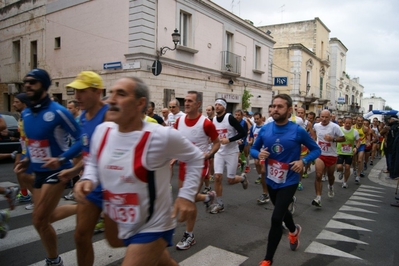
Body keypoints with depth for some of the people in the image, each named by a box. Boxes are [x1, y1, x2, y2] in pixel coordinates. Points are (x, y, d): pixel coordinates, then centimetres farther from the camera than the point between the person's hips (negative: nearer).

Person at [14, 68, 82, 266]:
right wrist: (27, 160, 8)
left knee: (39, 220, -3)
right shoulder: (25, 114, 6)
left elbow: (81, 139, -16)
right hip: (38, 172, 8)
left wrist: (61, 159, -25)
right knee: (43, 219, 11)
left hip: (56, 171, -8)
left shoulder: (58, 112, -17)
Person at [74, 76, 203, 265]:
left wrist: (187, 194, -15)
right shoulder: (102, 131, -7)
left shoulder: (161, 136, -23)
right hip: (122, 227, 6)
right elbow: (93, 162, 12)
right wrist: (88, 180, -9)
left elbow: (195, 158, -8)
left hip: (153, 228, -6)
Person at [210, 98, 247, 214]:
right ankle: (219, 204, 11)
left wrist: (229, 140, -22)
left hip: (231, 152, -5)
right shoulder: (213, 120, 4)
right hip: (219, 152, 5)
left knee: (230, 180, 1)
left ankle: (243, 177, 36)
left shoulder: (230, 118, -15)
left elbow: (243, 133, -16)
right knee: (217, 177, -4)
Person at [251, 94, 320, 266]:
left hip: (288, 182, -4)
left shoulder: (298, 131, -17)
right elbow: (253, 149, 4)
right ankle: (294, 231, 61)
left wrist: (303, 161, -22)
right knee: (282, 211, 27)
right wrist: (259, 154, -19)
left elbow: (316, 150, -4)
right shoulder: (265, 129, -8)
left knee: (276, 218, -9)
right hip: (271, 180, 5)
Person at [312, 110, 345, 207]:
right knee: (318, 175, -15)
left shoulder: (335, 127, -15)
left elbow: (343, 138, -13)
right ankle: (318, 198, -14)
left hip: (332, 155, -1)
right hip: (320, 154, 1)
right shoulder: (316, 126, -2)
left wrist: (332, 139, -28)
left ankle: (331, 186, 53)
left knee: (330, 175, 19)